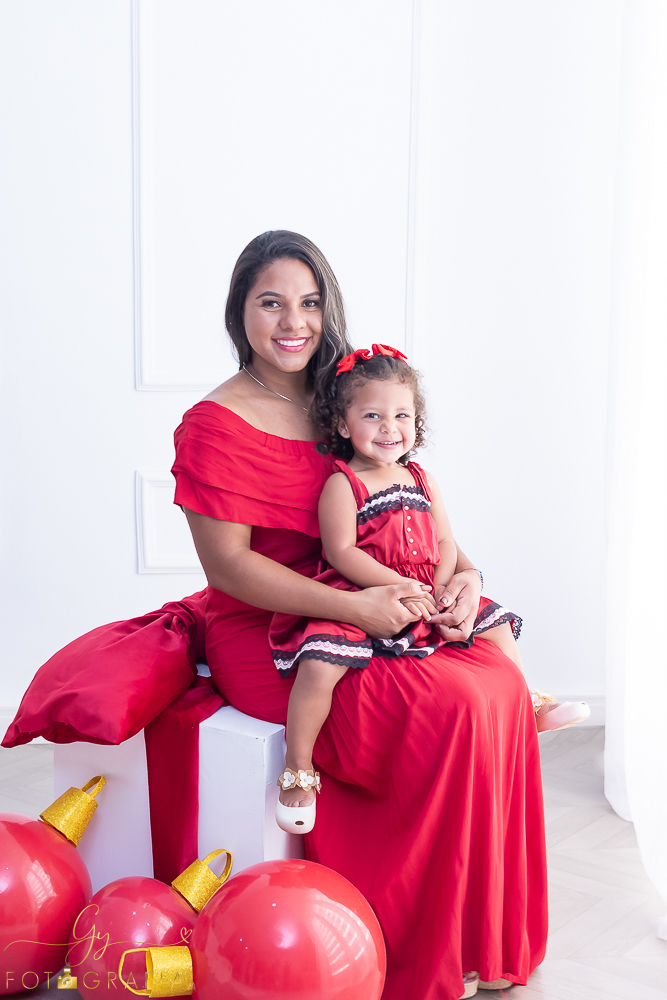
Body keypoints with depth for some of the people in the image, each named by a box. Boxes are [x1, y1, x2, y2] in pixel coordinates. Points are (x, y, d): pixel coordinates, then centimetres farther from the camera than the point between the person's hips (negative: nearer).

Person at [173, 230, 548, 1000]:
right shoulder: (214, 424, -7)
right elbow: (227, 566, -14)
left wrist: (463, 575, -9)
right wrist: (354, 606, -25)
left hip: (365, 618, 6)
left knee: (501, 682, -19)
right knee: (450, 705, -25)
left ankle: (493, 933, -5)